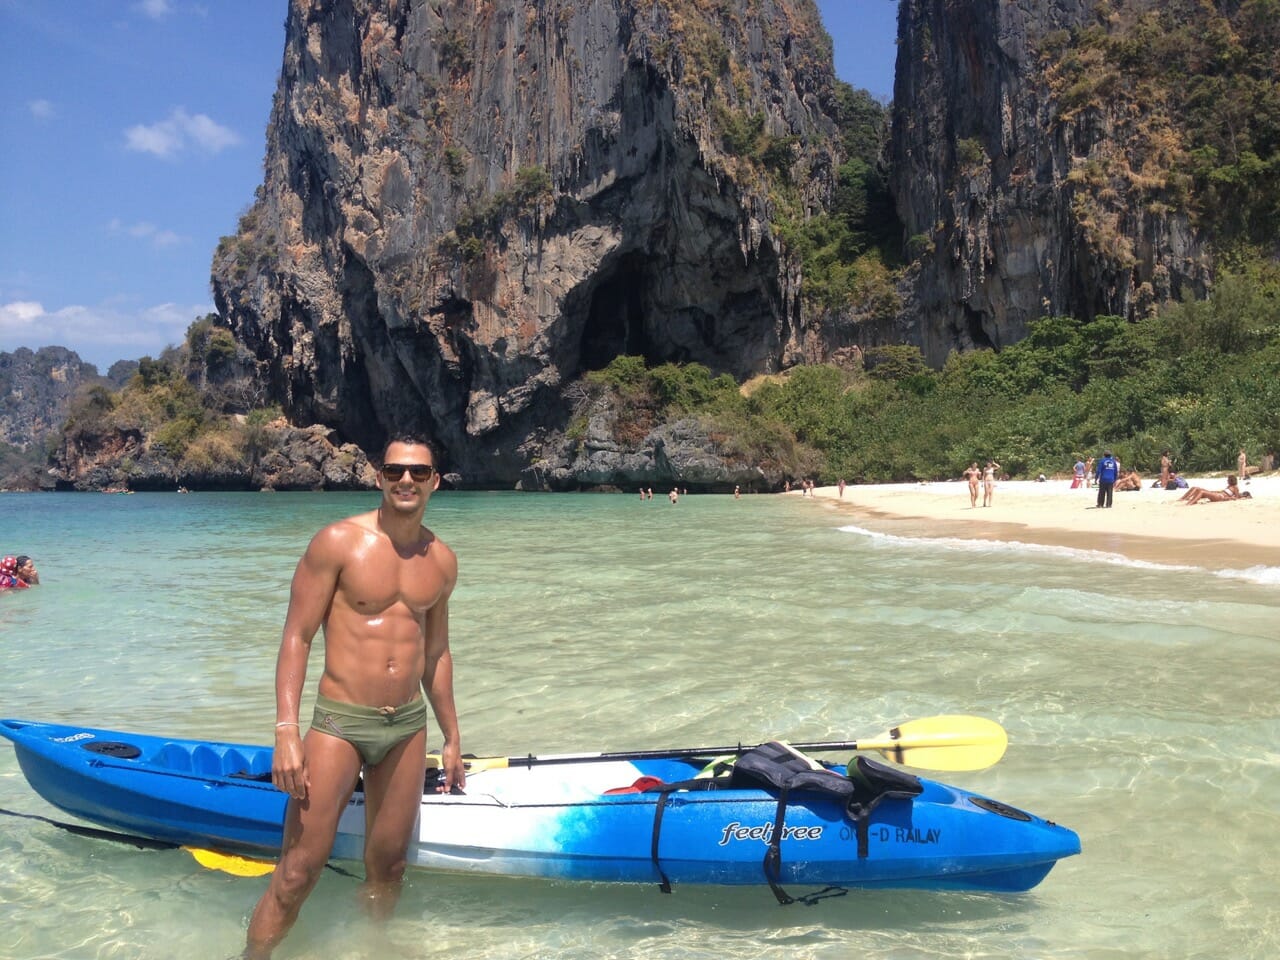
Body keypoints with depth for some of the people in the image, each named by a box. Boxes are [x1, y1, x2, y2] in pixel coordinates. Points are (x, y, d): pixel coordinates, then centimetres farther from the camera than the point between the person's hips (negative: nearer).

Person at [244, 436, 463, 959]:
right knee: (297, 875, -5)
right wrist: (287, 731, -17)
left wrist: (451, 736, 19)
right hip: (339, 723, -4)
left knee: (387, 866, 13)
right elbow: (297, 636, -9)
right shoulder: (338, 542, -9)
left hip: (409, 725, 5)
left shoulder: (441, 561, 6)